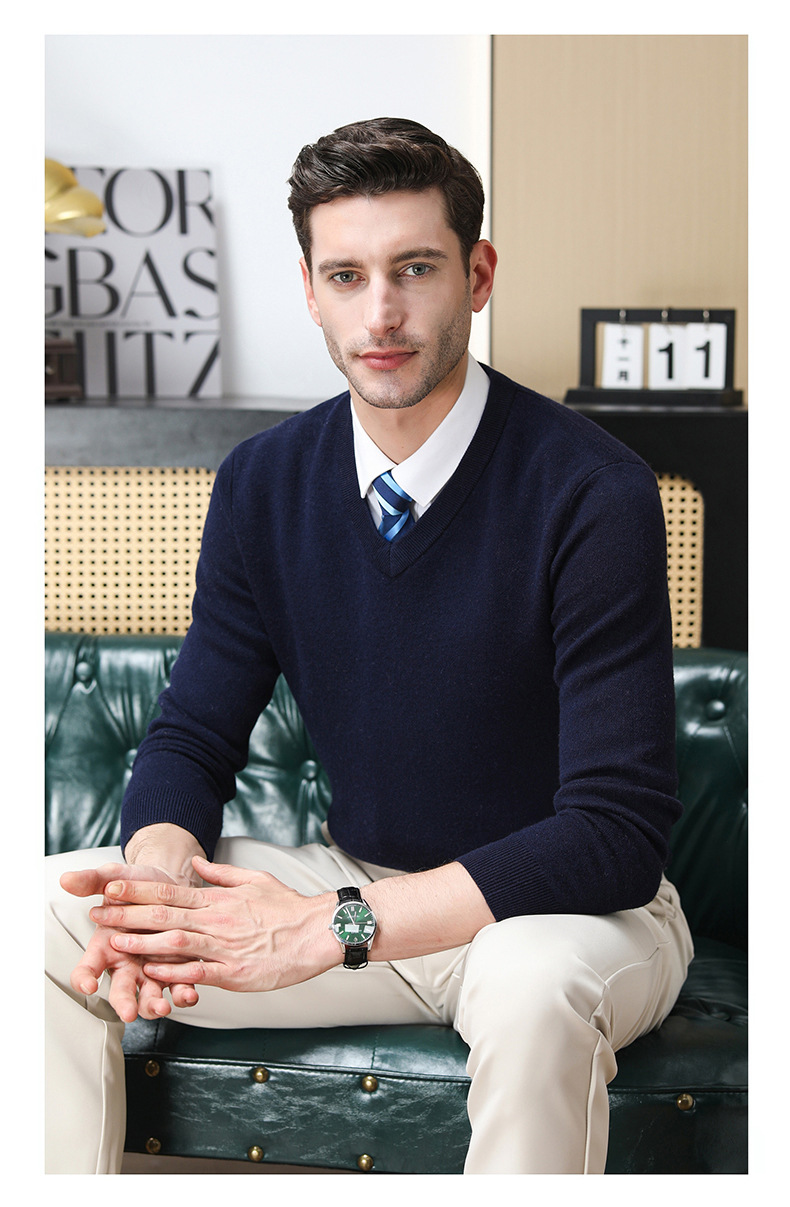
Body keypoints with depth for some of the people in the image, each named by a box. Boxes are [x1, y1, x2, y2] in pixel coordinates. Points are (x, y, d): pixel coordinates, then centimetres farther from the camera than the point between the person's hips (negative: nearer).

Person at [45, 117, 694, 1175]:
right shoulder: (260, 483, -3)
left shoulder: (593, 493, -19)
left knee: (531, 984, -39)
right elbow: (194, 737, 2)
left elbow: (618, 830, -23)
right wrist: (162, 871, -22)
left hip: (578, 908, -4)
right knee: (41, 917, -12)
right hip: (358, 890, 4)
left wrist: (325, 928, -30)